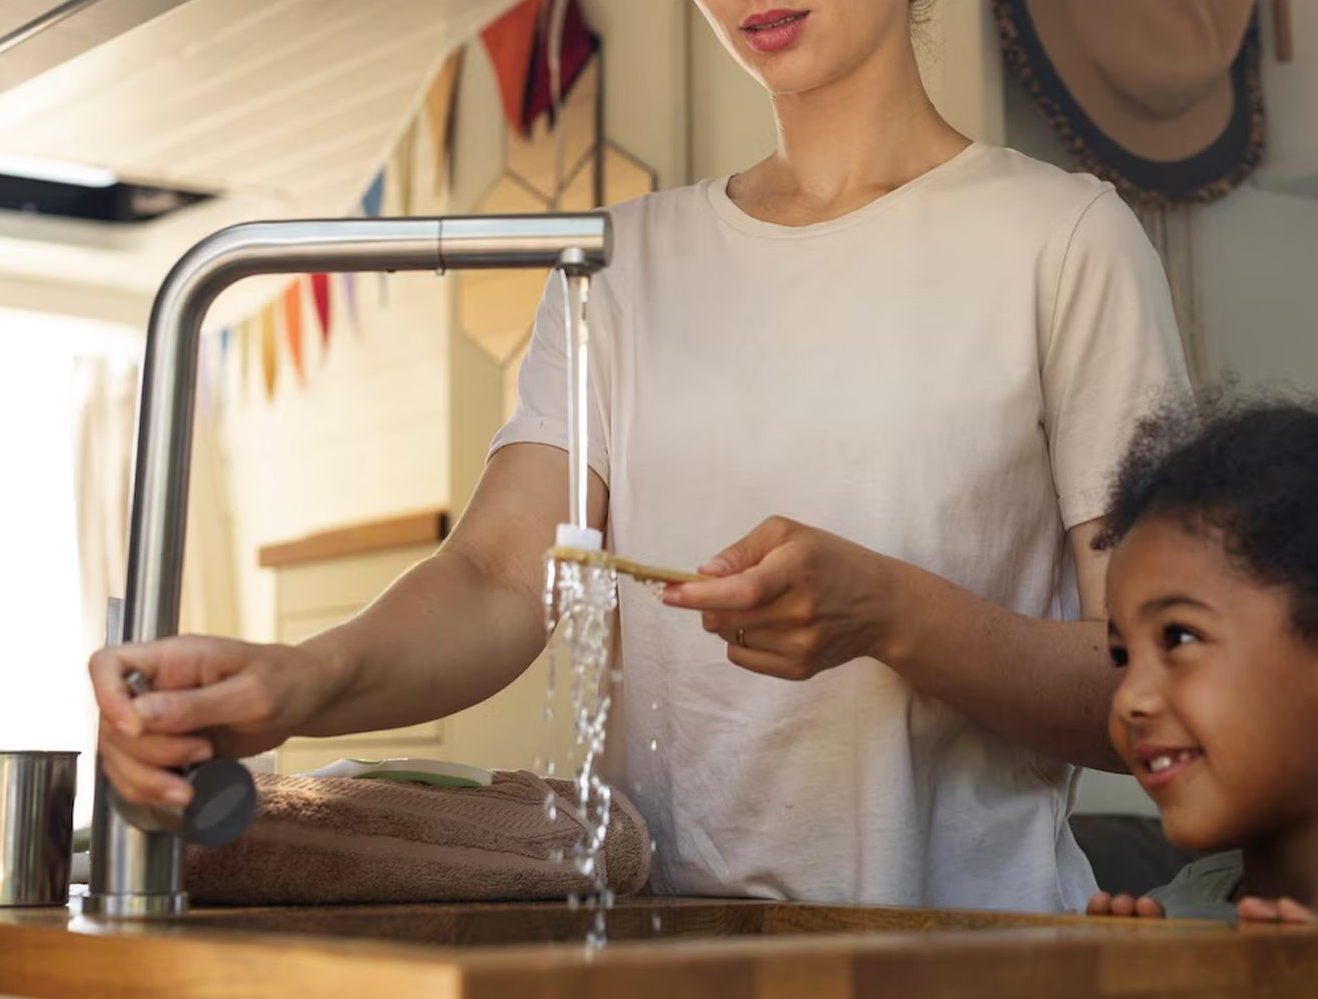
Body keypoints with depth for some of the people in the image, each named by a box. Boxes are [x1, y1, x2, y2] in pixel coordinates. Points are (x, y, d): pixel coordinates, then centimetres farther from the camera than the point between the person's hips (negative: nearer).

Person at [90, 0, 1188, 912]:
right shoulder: (627, 259, 13)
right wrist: (305, 679, -21)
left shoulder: (1063, 237, 1)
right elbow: (503, 579, -1)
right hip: (668, 938, 3)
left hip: (963, 938, -2)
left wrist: (890, 612, -19)